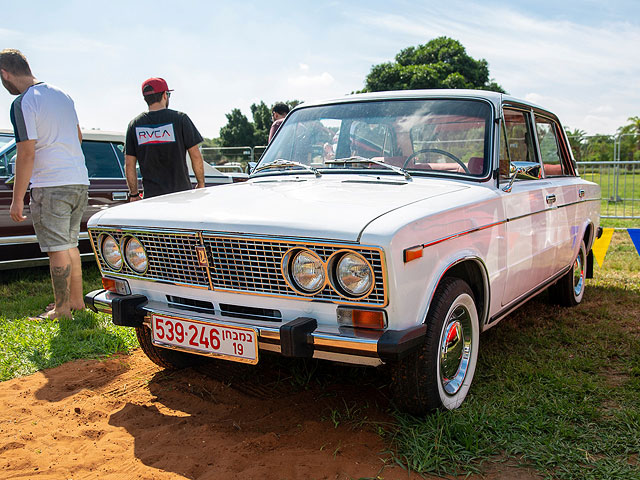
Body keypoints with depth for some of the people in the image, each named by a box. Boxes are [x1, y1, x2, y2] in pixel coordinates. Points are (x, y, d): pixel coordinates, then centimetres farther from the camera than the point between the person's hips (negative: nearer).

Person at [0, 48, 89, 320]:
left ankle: (62, 309, 7)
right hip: (80, 182, 8)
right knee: (70, 245, 16)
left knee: (58, 249, -1)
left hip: (50, 186, -8)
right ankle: (77, 300, 24)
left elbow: (26, 155, -15)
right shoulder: (62, 95, 13)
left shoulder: (23, 104, -11)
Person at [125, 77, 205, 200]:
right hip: (181, 192, -2)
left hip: (151, 196, 3)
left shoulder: (134, 124, 6)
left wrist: (134, 194, 15)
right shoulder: (180, 118, -3)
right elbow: (196, 156, -4)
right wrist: (201, 184, 9)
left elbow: (129, 165, 6)